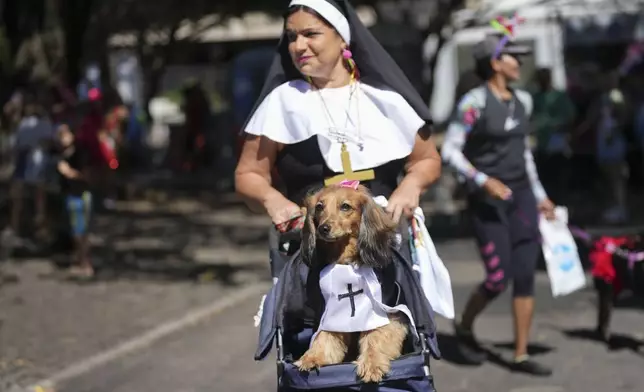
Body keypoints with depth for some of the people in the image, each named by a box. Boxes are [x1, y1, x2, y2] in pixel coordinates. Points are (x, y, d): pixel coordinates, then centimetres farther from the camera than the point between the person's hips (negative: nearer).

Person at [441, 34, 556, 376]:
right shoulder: (475, 101, -11)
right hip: (487, 199, -6)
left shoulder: (522, 100, 10)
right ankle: (464, 326, 24)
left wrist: (539, 195, 20)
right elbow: (449, 150, -13)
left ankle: (521, 355, 9)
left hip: (521, 194, 6)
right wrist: (483, 180, -23)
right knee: (499, 278, -5)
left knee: (526, 276, 1)